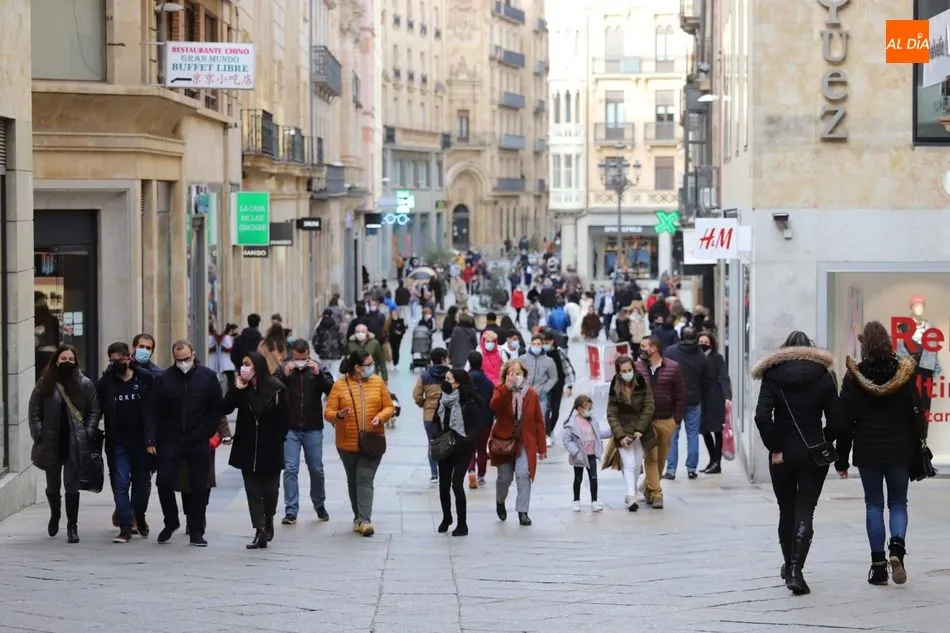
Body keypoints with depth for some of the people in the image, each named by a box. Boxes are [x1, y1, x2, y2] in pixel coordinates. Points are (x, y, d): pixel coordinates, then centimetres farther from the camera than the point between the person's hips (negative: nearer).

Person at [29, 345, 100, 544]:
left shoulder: (85, 384, 1)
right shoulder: (44, 384, 2)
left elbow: (94, 411, 1)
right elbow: (34, 412, 2)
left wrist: (87, 435, -9)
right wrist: (39, 435, -7)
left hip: (75, 445, -1)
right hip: (51, 443, 2)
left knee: (72, 486, -2)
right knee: (53, 486, 15)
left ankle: (72, 526, 5)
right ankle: (55, 514, 42)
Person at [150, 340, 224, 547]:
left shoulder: (207, 377, -2)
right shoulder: (165, 378, -2)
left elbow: (217, 407, 5)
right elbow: (155, 411, -1)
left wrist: (209, 431, -2)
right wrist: (151, 440, -7)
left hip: (198, 442, 0)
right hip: (170, 441, 0)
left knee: (198, 487, 3)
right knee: (164, 483, -3)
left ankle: (196, 532, 12)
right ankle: (171, 522, 20)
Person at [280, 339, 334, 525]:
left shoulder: (319, 369, 2)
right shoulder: (283, 369, 1)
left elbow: (332, 391, -9)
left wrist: (318, 374, -20)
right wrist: (284, 376, -19)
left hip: (313, 429, 1)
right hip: (289, 429, -1)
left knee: (317, 469, 9)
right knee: (290, 469, -6)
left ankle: (320, 506, 29)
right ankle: (291, 511, -3)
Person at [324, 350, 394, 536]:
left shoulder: (377, 382, 3)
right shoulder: (340, 385, -3)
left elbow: (389, 407, 8)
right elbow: (328, 412, -4)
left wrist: (380, 417, -12)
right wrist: (339, 415, -25)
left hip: (372, 442, -1)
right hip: (348, 443, 1)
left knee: (365, 480, -11)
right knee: (353, 482, 13)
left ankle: (364, 520, -17)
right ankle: (358, 517, 27)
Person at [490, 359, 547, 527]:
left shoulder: (532, 394, 1)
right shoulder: (500, 391, -1)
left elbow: (539, 422, 3)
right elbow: (494, 407, -25)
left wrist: (542, 447, 1)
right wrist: (507, 388, -32)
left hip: (525, 443, 0)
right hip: (503, 441, 0)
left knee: (523, 475, -16)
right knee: (505, 477, 7)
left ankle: (523, 512, -10)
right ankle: (500, 502, 38)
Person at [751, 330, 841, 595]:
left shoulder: (772, 375, -3)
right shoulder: (823, 376, -1)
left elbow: (762, 417, -14)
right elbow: (835, 419, -6)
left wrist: (774, 448, -7)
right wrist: (823, 442, 8)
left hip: (783, 454, 1)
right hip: (814, 454, -1)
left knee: (786, 510, 17)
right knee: (805, 511, -2)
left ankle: (789, 565, 29)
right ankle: (795, 570, -17)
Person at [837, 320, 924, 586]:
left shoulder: (854, 377, -5)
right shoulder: (903, 374, -3)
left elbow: (844, 421, -3)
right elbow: (916, 415, -2)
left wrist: (841, 459, 4)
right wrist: (919, 453, 7)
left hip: (867, 453, 0)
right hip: (899, 451, 1)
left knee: (874, 505, 8)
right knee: (898, 503, 12)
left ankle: (878, 564, 4)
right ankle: (897, 548, -13)